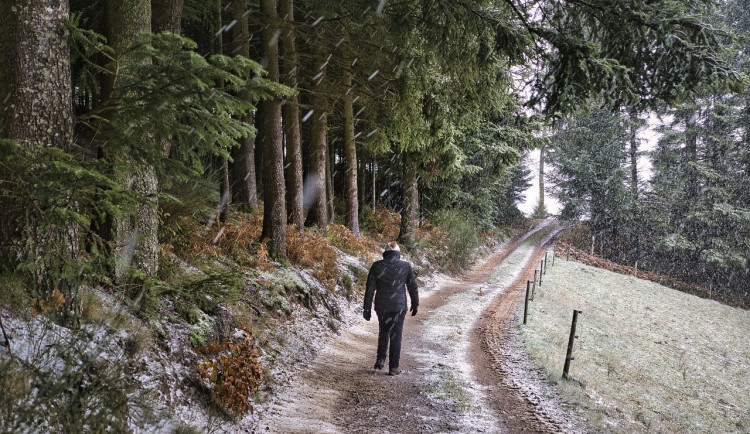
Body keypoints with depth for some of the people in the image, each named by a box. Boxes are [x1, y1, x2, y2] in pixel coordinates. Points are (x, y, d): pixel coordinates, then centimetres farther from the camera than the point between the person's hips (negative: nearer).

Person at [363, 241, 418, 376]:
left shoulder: (377, 266, -2)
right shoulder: (405, 266, -2)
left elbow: (370, 289, -2)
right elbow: (412, 287, 4)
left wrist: (367, 309, 3)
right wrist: (415, 304, 17)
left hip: (381, 306, 1)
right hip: (399, 306, -1)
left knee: (383, 331, 23)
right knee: (396, 335, 5)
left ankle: (381, 359, 17)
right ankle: (393, 367, 3)